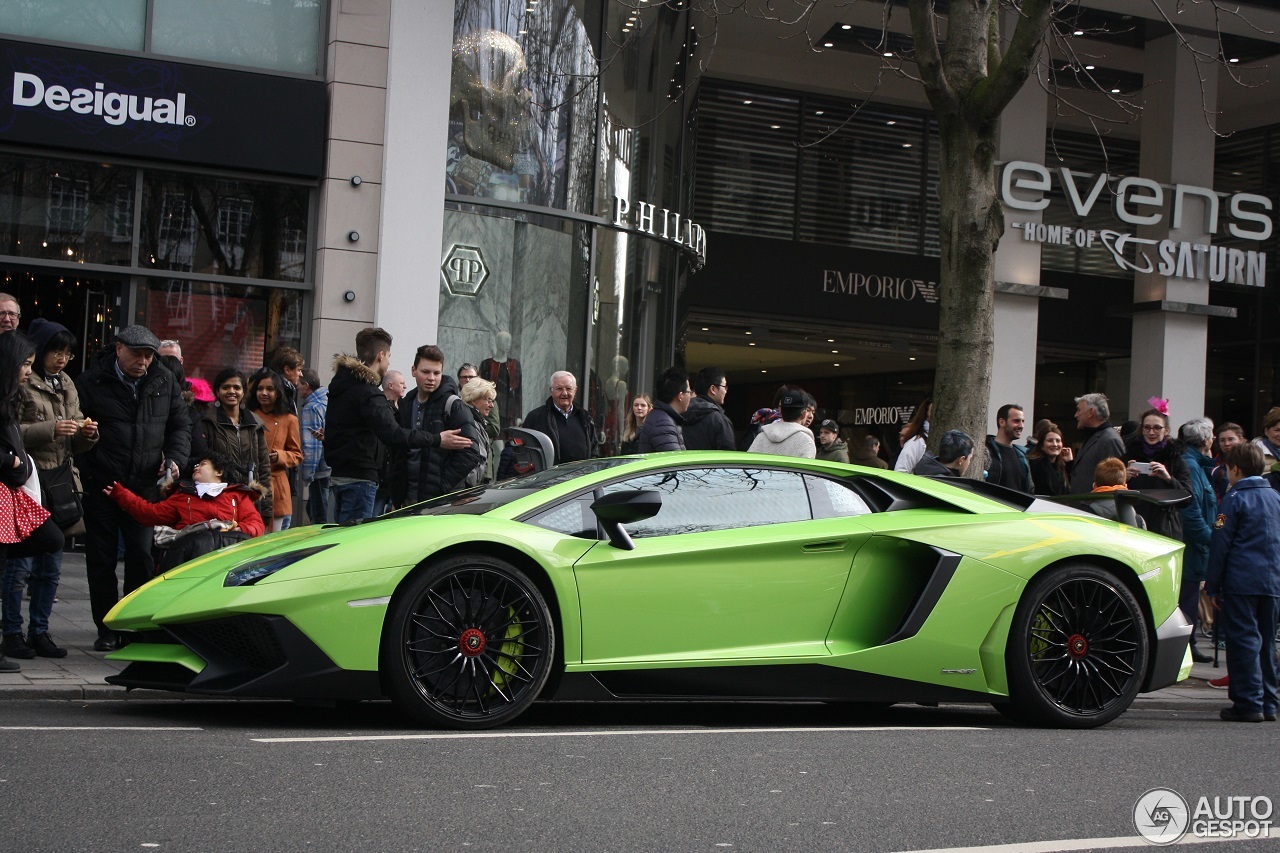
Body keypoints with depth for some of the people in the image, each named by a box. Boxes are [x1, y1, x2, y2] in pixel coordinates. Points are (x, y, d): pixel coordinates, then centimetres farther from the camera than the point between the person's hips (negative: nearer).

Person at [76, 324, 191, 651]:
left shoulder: (164, 382, 7)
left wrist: (175, 459, -2)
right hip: (101, 486, -2)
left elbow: (180, 426, 15)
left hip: (145, 486, 2)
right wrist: (85, 472, -11)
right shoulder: (91, 383, -3)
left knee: (142, 557, -1)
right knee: (101, 559, 4)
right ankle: (107, 630, 12)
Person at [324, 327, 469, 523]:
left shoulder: (342, 384, 13)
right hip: (359, 476, -10)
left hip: (339, 472, 10)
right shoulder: (367, 393, -19)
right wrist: (437, 440, -24)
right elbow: (393, 435, -28)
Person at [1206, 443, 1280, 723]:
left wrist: (1213, 587, -3)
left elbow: (1220, 546, -8)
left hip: (1240, 582, -6)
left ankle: (1249, 703, -6)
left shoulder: (1235, 499, -6)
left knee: (1243, 641, -4)